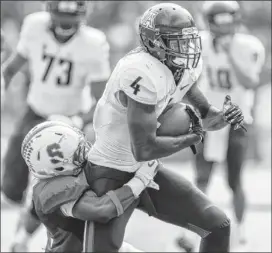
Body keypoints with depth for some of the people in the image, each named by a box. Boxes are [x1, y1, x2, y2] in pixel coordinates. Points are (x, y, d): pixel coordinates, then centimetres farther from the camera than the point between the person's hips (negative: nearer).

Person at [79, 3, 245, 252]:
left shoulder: (184, 67, -1)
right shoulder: (142, 75, -29)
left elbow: (204, 115, 14)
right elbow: (144, 149, -30)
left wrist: (224, 116, -10)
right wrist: (191, 138, -16)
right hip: (112, 174, -9)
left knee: (218, 225, 5)